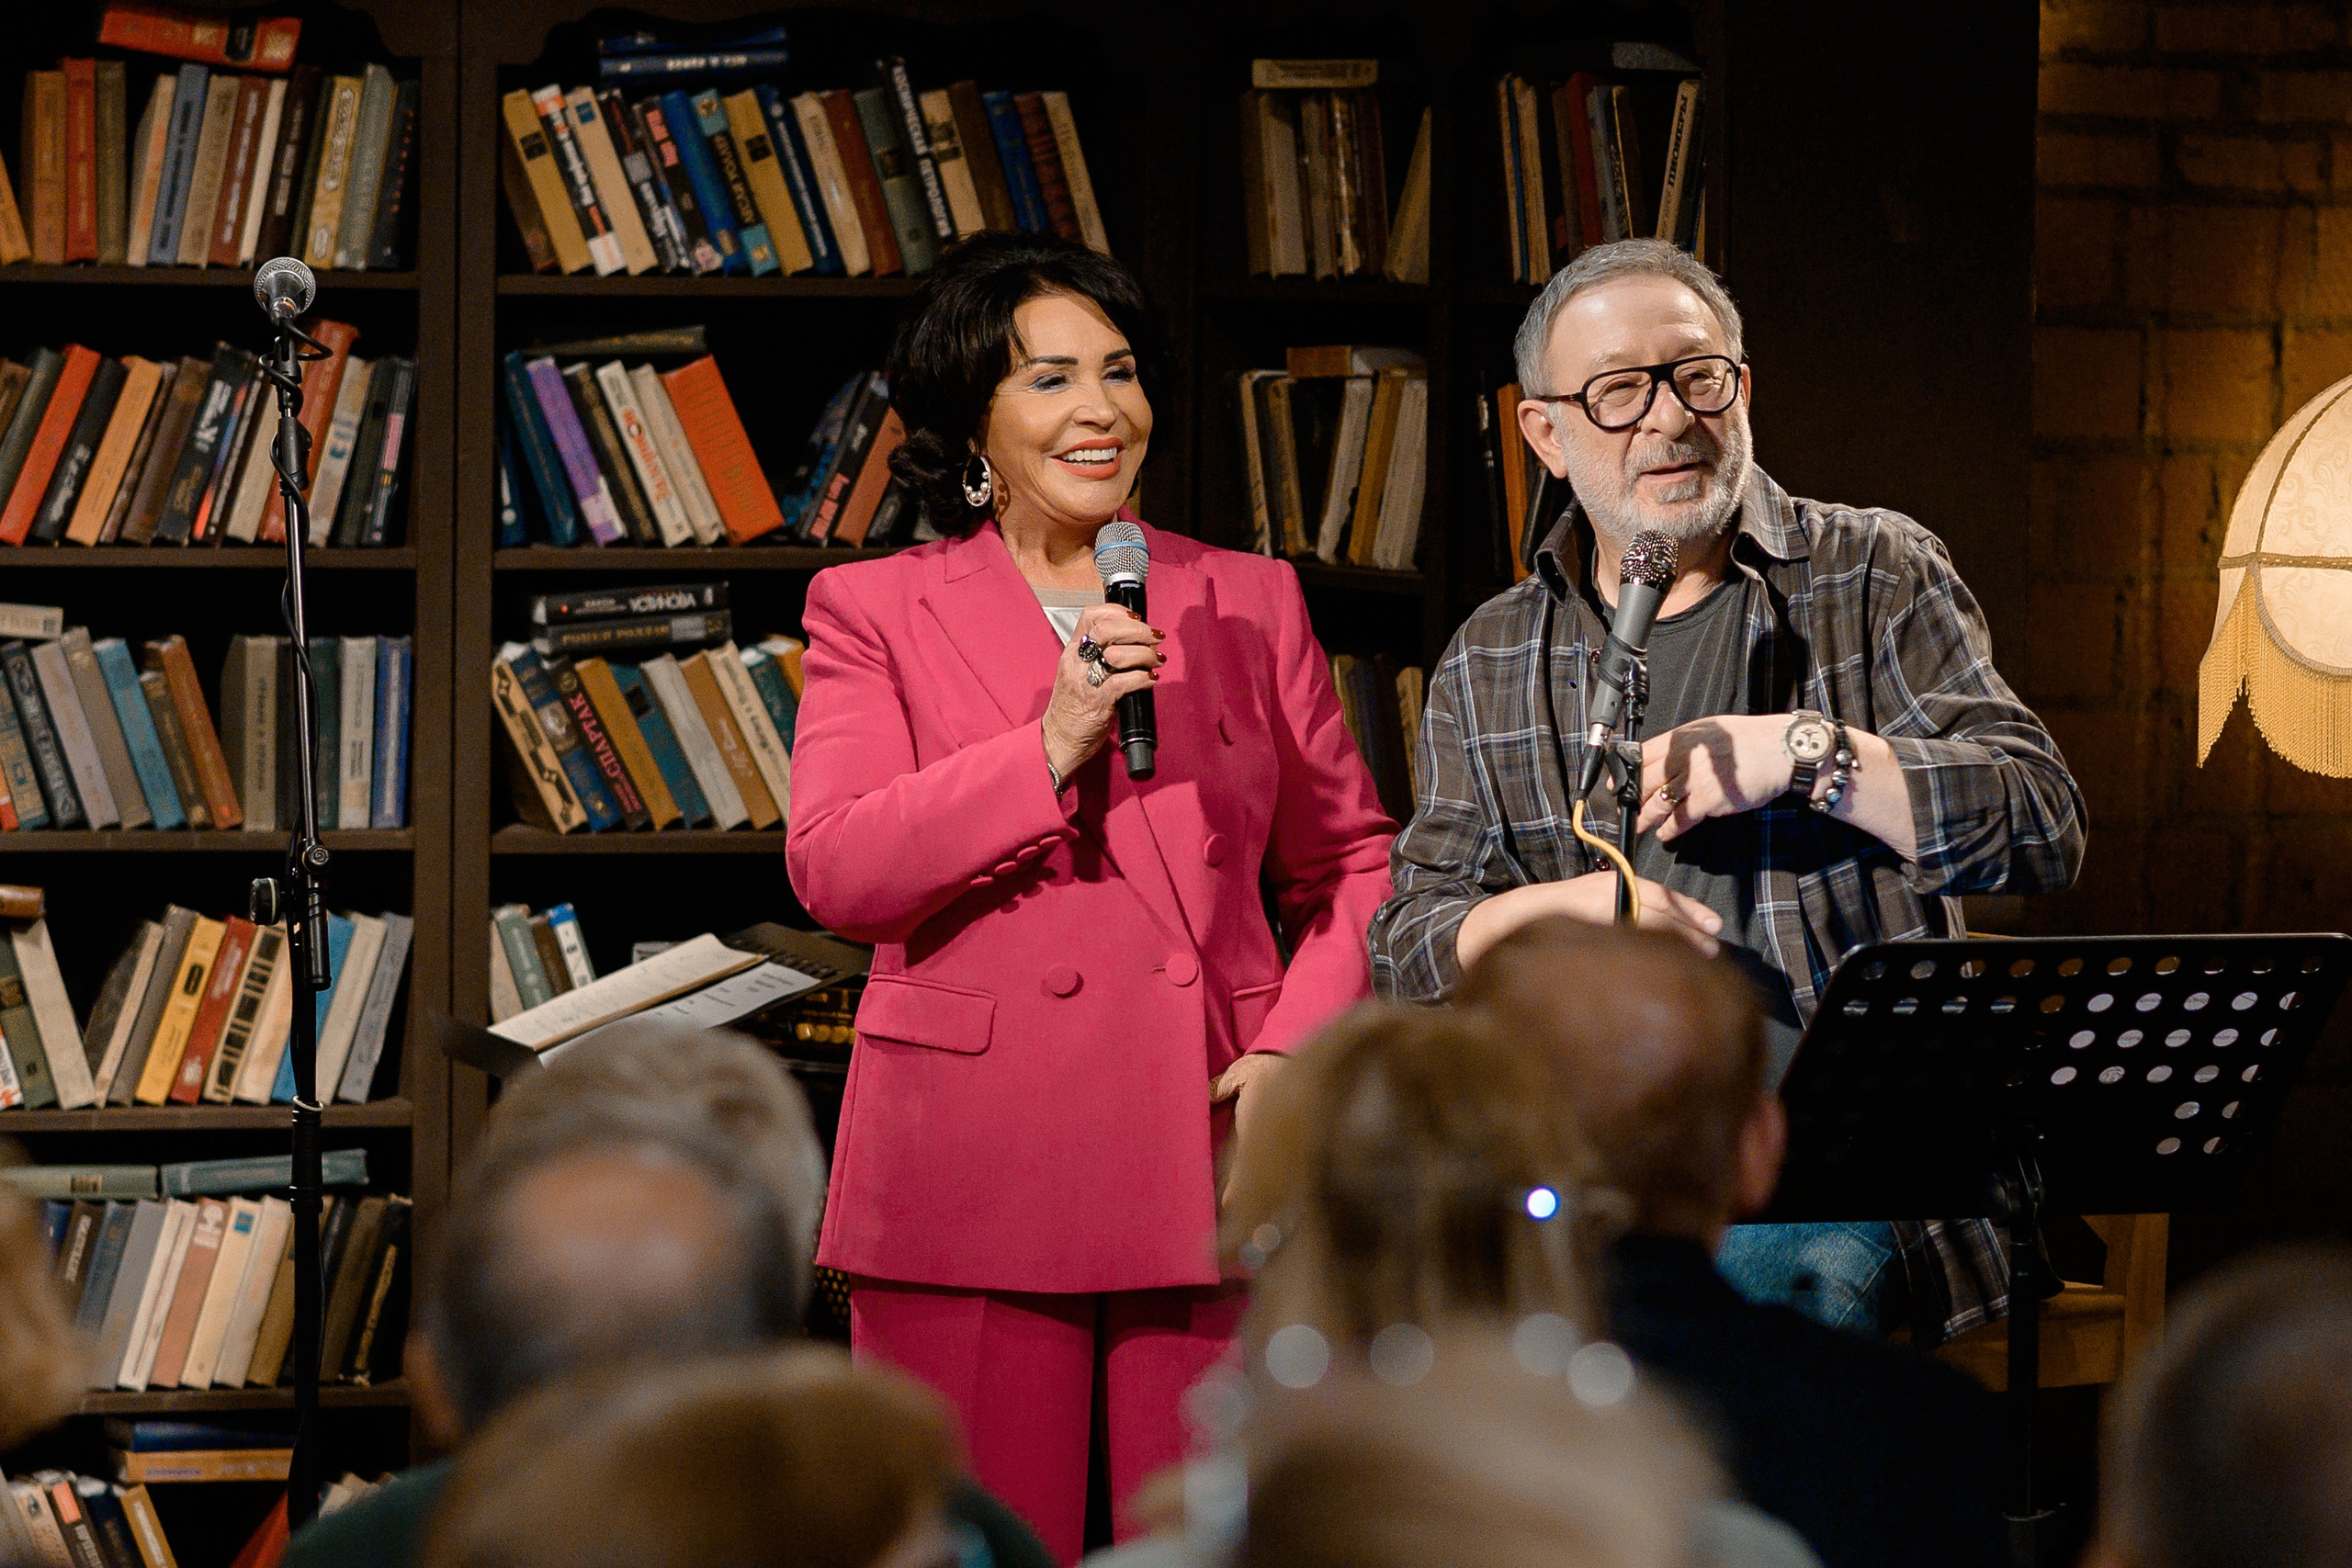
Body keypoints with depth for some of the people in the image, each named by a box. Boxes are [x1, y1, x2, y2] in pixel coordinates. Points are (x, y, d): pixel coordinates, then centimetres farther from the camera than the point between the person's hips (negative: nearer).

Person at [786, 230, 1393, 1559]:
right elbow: (834, 871, -6)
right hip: (971, 1178, -2)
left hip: (1207, 1156, 2)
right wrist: (1050, 747, -14)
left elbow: (1353, 858, 16)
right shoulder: (874, 613, 6)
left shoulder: (1251, 603, 14)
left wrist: (1297, 1047, -1)